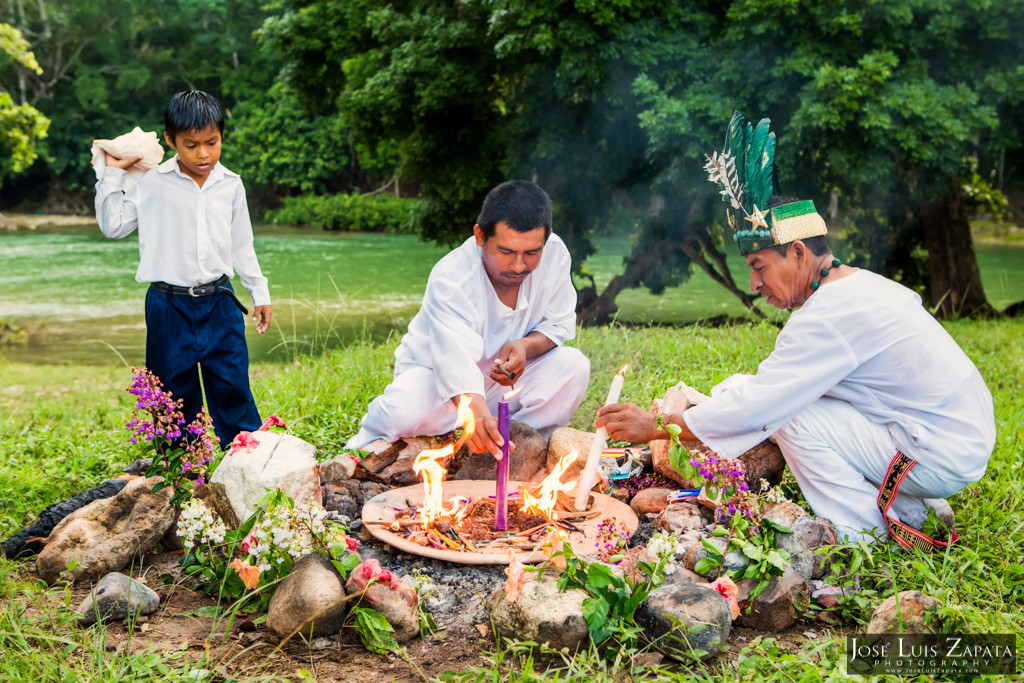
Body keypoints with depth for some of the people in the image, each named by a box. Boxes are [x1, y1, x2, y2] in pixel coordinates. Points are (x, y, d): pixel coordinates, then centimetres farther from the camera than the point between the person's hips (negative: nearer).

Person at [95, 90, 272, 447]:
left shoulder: (230, 185, 5)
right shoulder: (152, 184, -3)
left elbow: (242, 244, 13)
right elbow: (113, 225, 0)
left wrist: (259, 291, 14)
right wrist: (112, 173, -4)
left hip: (220, 304, 2)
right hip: (169, 306, -2)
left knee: (233, 385, 6)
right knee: (175, 391, 8)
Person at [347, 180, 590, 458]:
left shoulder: (554, 254, -17)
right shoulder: (449, 280, -31)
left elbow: (560, 323, -4)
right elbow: (456, 361, -45)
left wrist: (526, 346, -28)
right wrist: (475, 414, -65)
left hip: (502, 379, 4)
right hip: (436, 374, -4)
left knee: (574, 365, -21)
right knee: (404, 412, -35)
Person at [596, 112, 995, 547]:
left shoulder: (829, 316, -21)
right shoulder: (863, 284, 9)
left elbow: (758, 403, -22)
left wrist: (654, 428, -15)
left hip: (942, 455, -10)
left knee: (796, 417, -13)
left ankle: (867, 537, -3)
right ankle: (910, 507, 14)